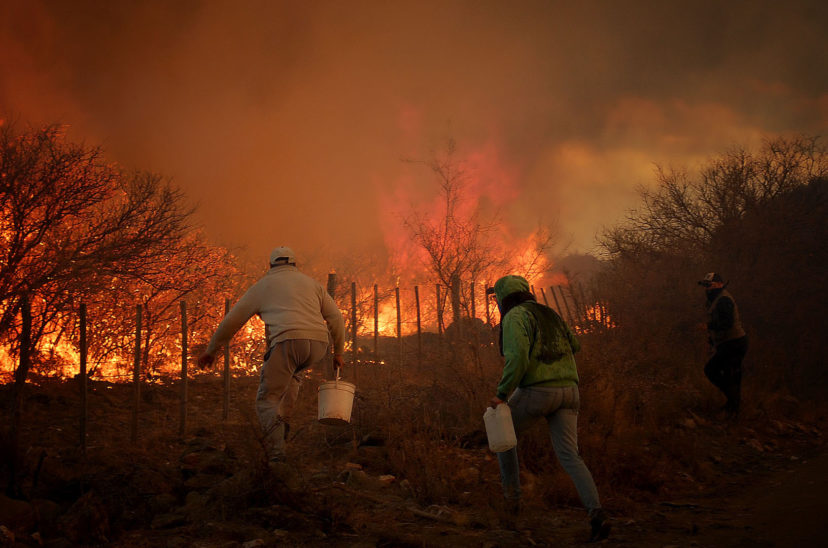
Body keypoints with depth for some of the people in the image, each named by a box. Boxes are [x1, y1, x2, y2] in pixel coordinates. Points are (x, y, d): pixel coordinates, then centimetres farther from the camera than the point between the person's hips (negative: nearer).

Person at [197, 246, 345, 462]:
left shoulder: (263, 285, 21)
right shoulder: (311, 283, 27)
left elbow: (232, 320, 22)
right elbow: (335, 318, 20)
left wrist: (210, 351, 30)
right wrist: (338, 352, 30)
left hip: (287, 342, -4)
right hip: (317, 346, 4)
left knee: (267, 401, 3)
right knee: (293, 371, 38)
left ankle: (276, 455, -16)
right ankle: (283, 420, 28)